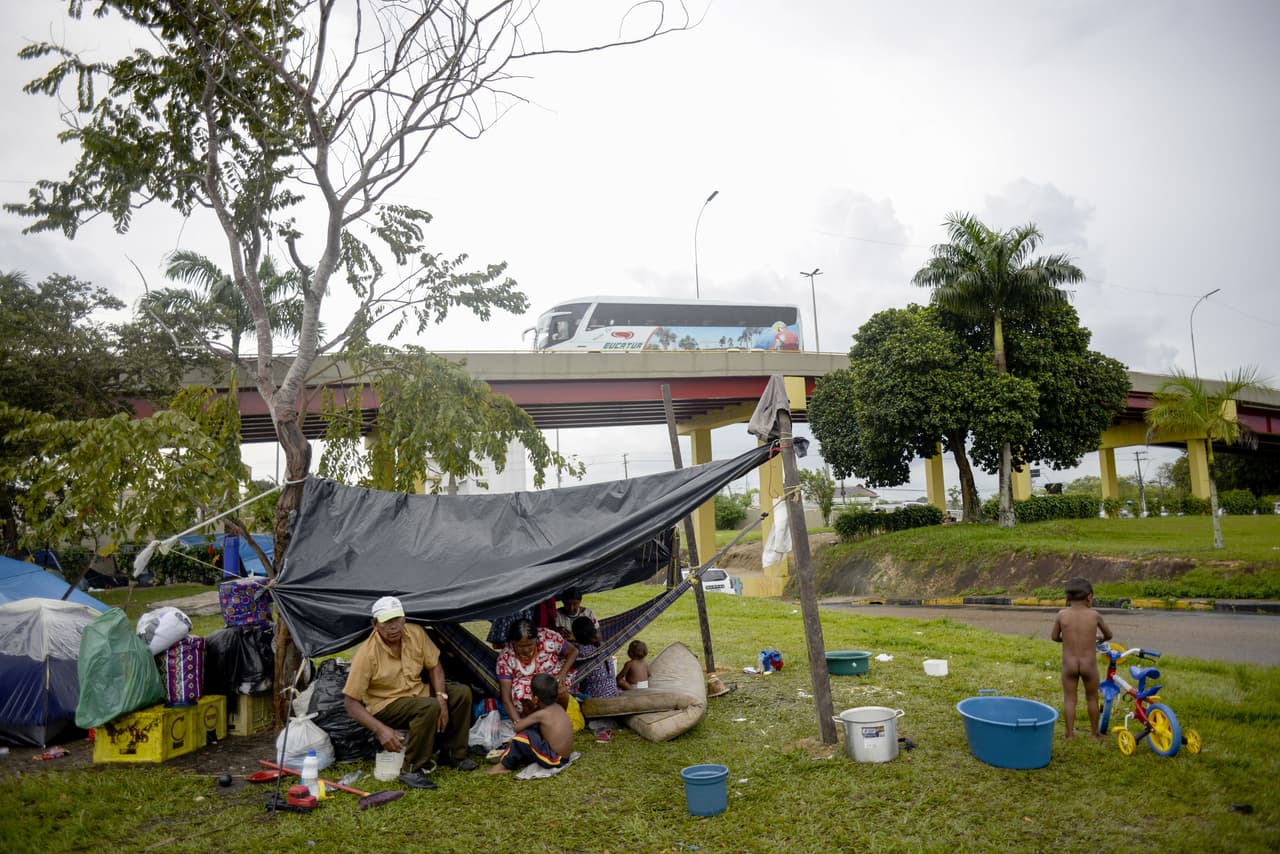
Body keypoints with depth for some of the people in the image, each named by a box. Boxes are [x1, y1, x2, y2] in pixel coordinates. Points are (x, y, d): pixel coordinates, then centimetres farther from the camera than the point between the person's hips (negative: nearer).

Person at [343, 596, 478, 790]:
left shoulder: (416, 633, -9)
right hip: (384, 705, -6)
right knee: (429, 707, -32)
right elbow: (351, 702, -21)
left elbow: (434, 667, 2)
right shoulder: (366, 654, -24)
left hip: (417, 693, 6)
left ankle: (452, 754, 6)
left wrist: (441, 698, -14)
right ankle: (412, 770, -19)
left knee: (462, 693, -9)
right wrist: (380, 729, -30)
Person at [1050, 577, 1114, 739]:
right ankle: (1095, 733, 27)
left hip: (1069, 664, 0)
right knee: (1092, 699, 17)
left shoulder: (1062, 614, -6)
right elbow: (1108, 635, 12)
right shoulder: (1094, 615, -6)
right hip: (1089, 665, 0)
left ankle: (1070, 734, 12)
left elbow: (1054, 637, 5)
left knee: (1069, 699, 9)